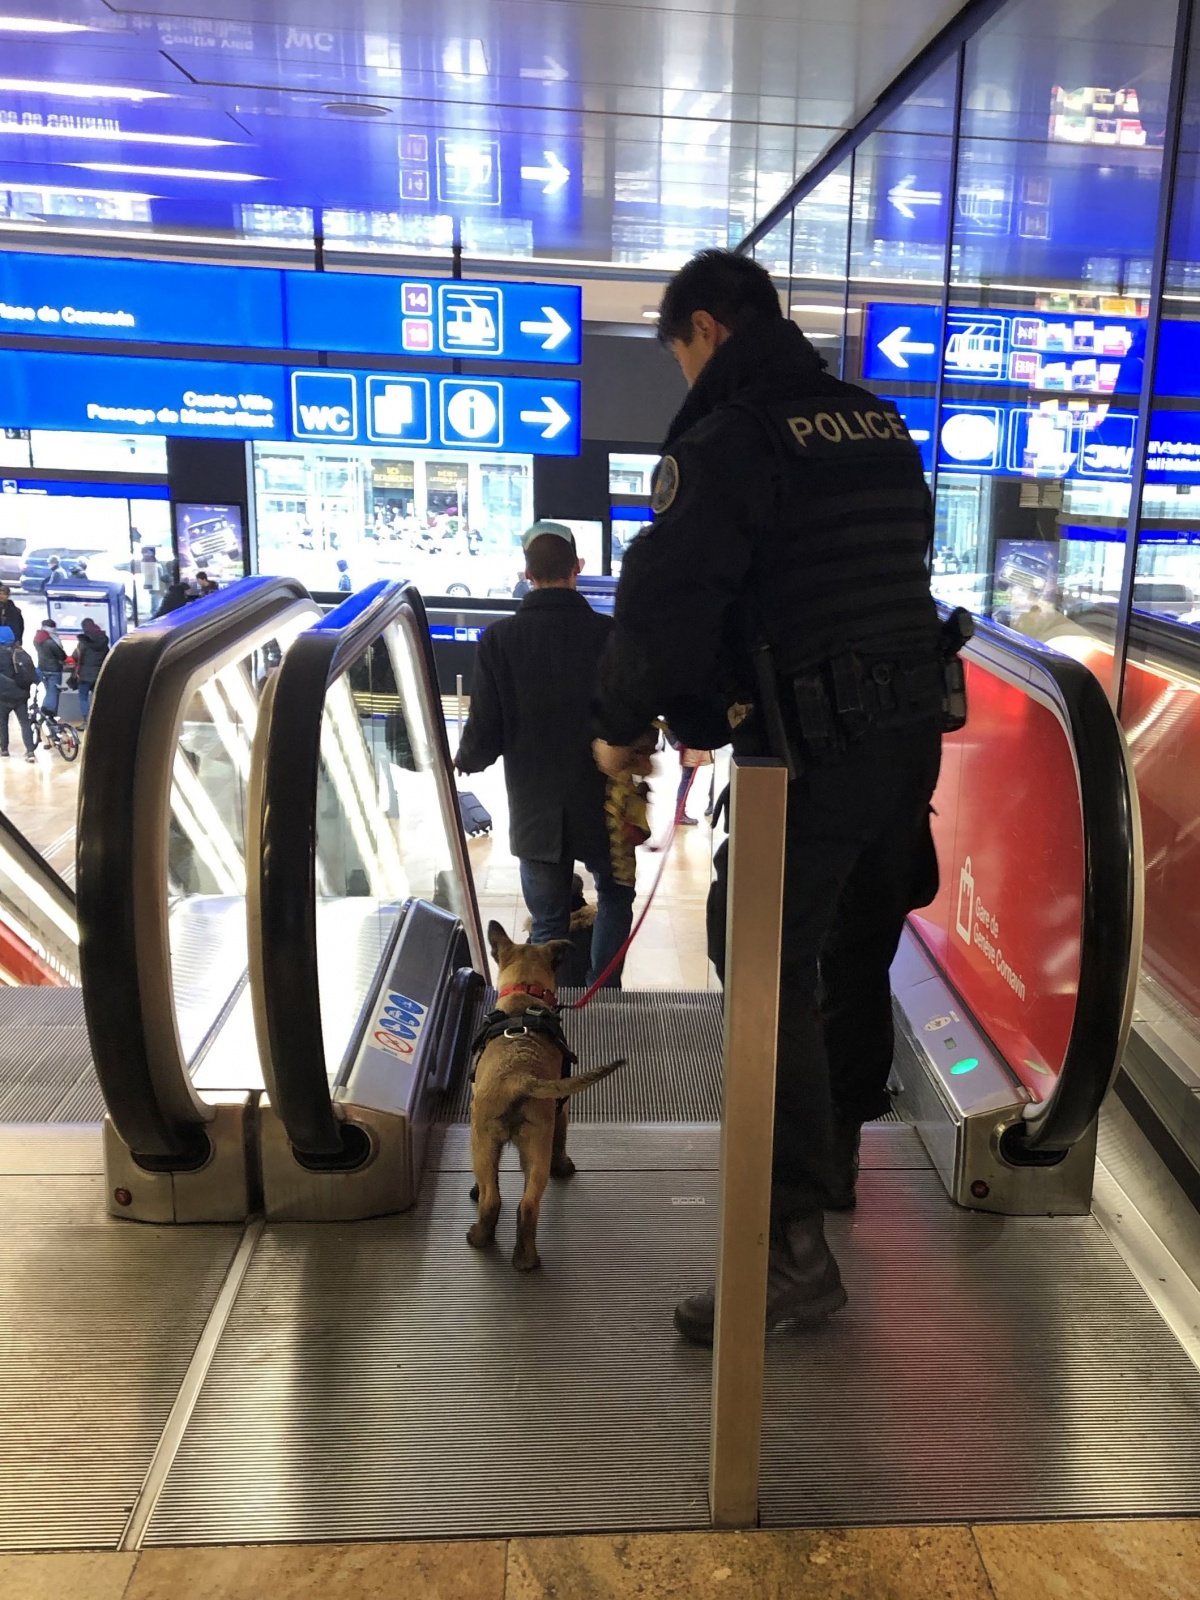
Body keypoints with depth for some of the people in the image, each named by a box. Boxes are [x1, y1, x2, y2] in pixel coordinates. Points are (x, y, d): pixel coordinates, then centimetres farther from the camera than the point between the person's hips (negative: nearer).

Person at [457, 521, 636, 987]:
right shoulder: (610, 634, -11)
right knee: (615, 895, 25)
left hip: (535, 812, 0)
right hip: (602, 807, 0)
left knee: (548, 923, 13)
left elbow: (485, 734, -10)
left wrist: (465, 762, 12)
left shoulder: (499, 639, -9)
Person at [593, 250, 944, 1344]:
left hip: (813, 751, -8)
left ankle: (795, 1250, -5)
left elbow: (666, 598, -15)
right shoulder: (882, 424, 15)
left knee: (772, 976, -5)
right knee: (859, 955, 21)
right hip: (914, 730, 8)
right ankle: (834, 1156, 40)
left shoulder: (728, 436, -10)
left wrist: (622, 726, -1)